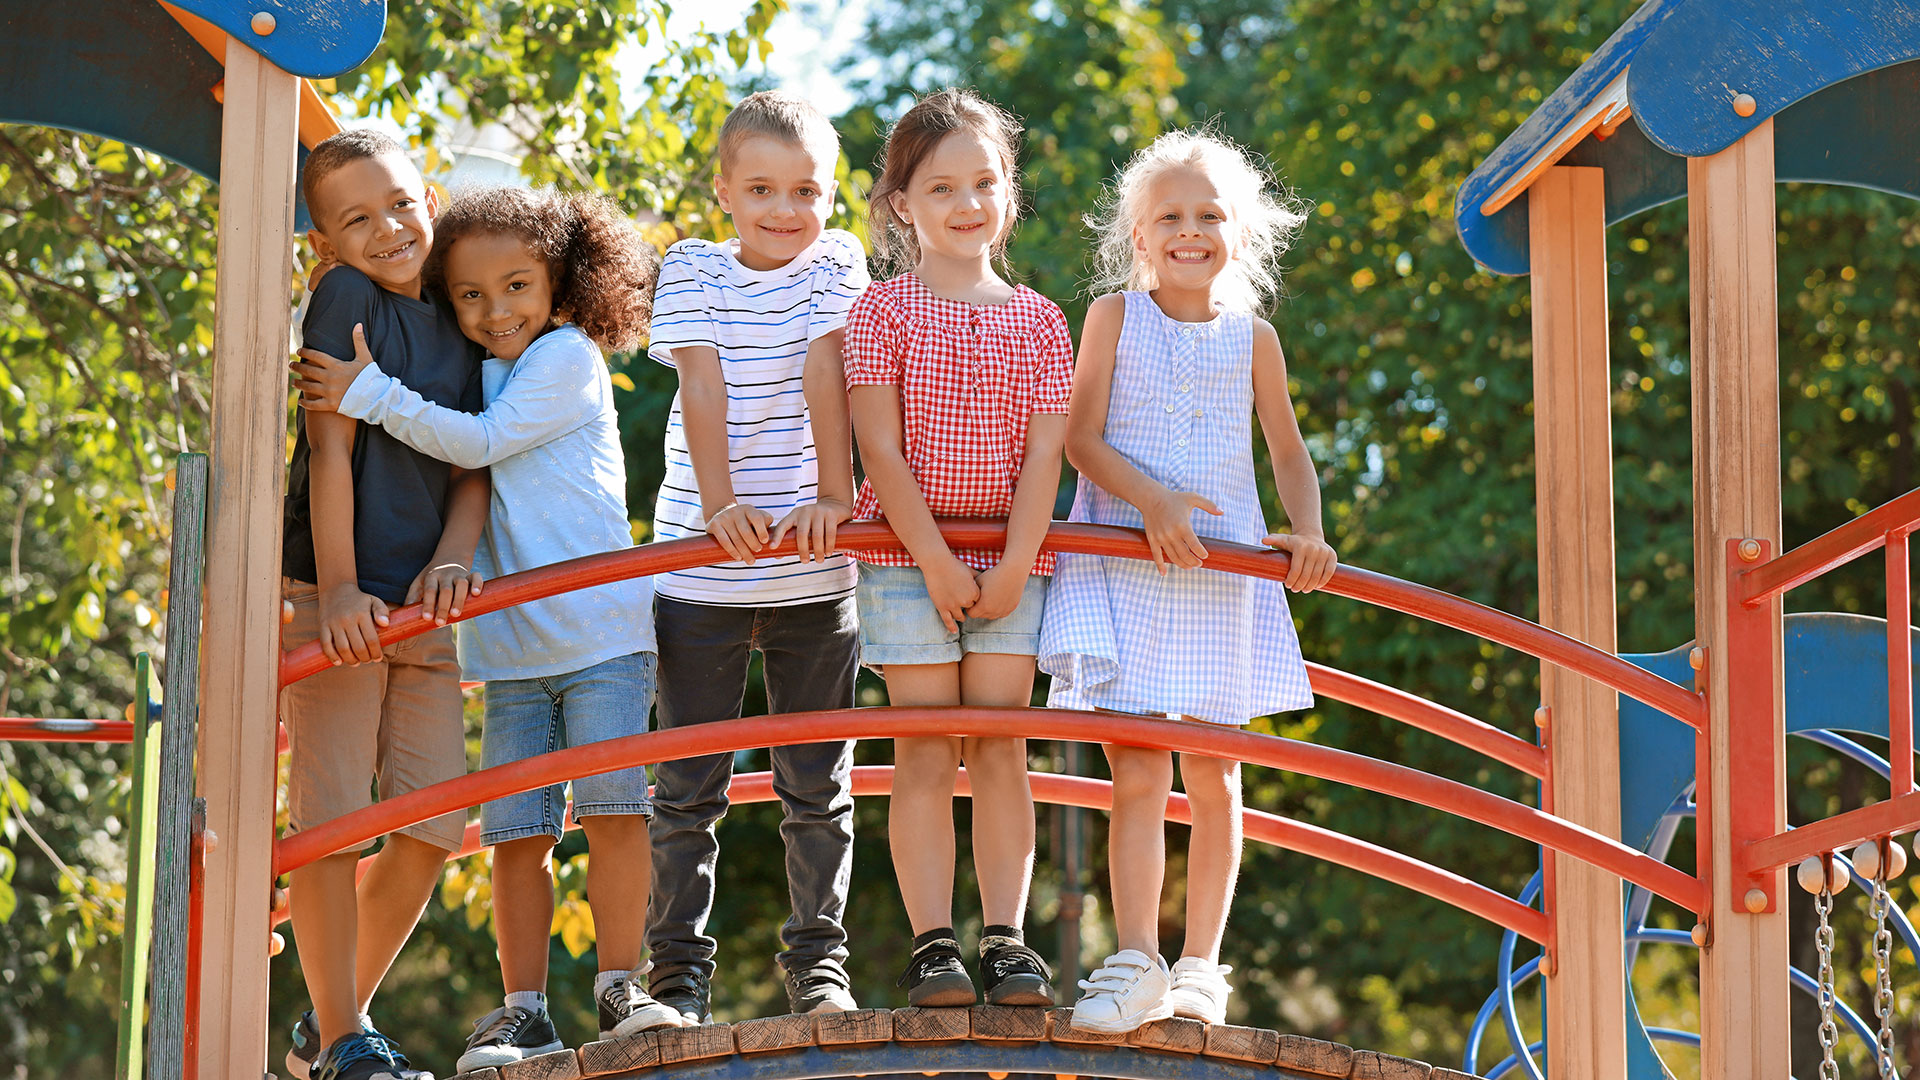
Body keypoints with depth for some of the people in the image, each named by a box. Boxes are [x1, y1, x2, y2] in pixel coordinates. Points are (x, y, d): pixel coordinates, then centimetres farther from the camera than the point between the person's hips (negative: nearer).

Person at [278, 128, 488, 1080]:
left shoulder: (462, 325, 10)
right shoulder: (346, 297, -6)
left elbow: (475, 466, 7)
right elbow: (330, 445, -12)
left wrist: (451, 561, -11)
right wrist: (338, 589, -18)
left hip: (423, 608, 6)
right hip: (336, 599, -5)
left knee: (433, 823, 3)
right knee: (332, 816, -8)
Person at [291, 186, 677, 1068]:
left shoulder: (569, 357, -4)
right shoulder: (477, 374, 16)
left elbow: (479, 442, -13)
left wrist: (368, 394, -11)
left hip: (601, 631, -6)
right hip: (511, 646, 6)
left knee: (613, 811, -9)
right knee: (515, 833, 1)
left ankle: (618, 987, -1)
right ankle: (523, 1011, 3)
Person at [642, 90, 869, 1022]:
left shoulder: (835, 264, 3)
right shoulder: (691, 271, 1)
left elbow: (824, 374, -8)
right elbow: (701, 386, -10)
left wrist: (832, 495, -18)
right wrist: (719, 501, -22)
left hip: (813, 573, 1)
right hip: (701, 573, -1)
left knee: (817, 783, 6)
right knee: (687, 786, 2)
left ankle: (819, 963, 15)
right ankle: (679, 971, 8)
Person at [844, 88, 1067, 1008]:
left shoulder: (1037, 321, 6)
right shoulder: (882, 313, 0)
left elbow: (1042, 454, 0)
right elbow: (881, 450, -7)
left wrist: (1012, 567, -10)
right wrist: (937, 563, -13)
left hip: (1010, 561, 2)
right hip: (905, 556, -2)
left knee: (1000, 751, 1)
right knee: (927, 756, -3)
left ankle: (1006, 940, 4)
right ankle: (931, 943, -1)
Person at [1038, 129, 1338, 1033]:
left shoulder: (1252, 338, 6)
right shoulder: (1115, 316, 0)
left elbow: (1288, 452, 14)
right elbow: (1082, 439, -5)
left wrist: (1307, 531, -4)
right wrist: (1153, 501, -20)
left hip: (1221, 570, 2)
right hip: (1123, 563, -2)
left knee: (1212, 778, 5)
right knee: (1136, 773, -8)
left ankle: (1200, 968, 14)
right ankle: (1135, 965, -7)